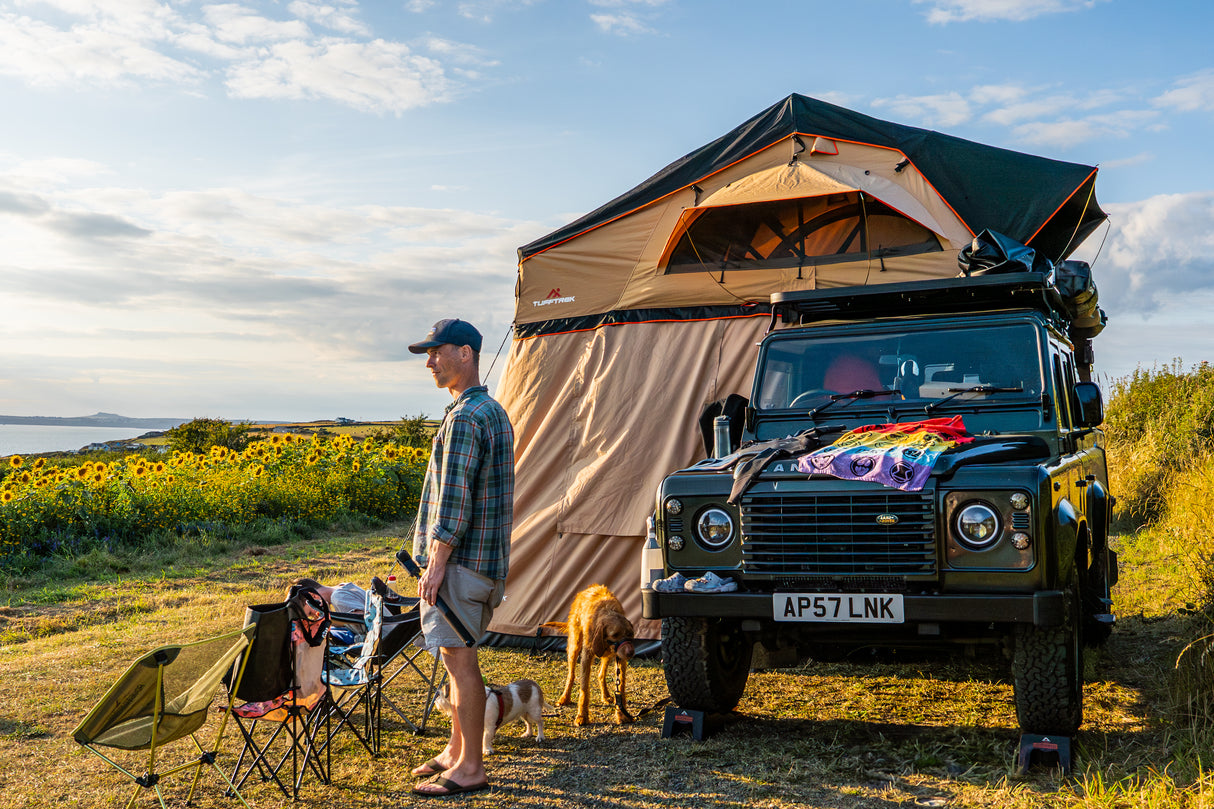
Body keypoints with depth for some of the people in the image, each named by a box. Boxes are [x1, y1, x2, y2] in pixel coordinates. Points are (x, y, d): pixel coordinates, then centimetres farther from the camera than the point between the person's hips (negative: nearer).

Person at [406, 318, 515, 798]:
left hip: (461, 559, -10)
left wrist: (435, 564, -18)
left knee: (459, 658, -3)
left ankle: (470, 768, 4)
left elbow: (454, 498, -21)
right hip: (487, 558, 10)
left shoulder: (464, 417, -16)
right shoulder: (495, 412, 16)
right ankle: (456, 750, 26)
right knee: (458, 656, 16)